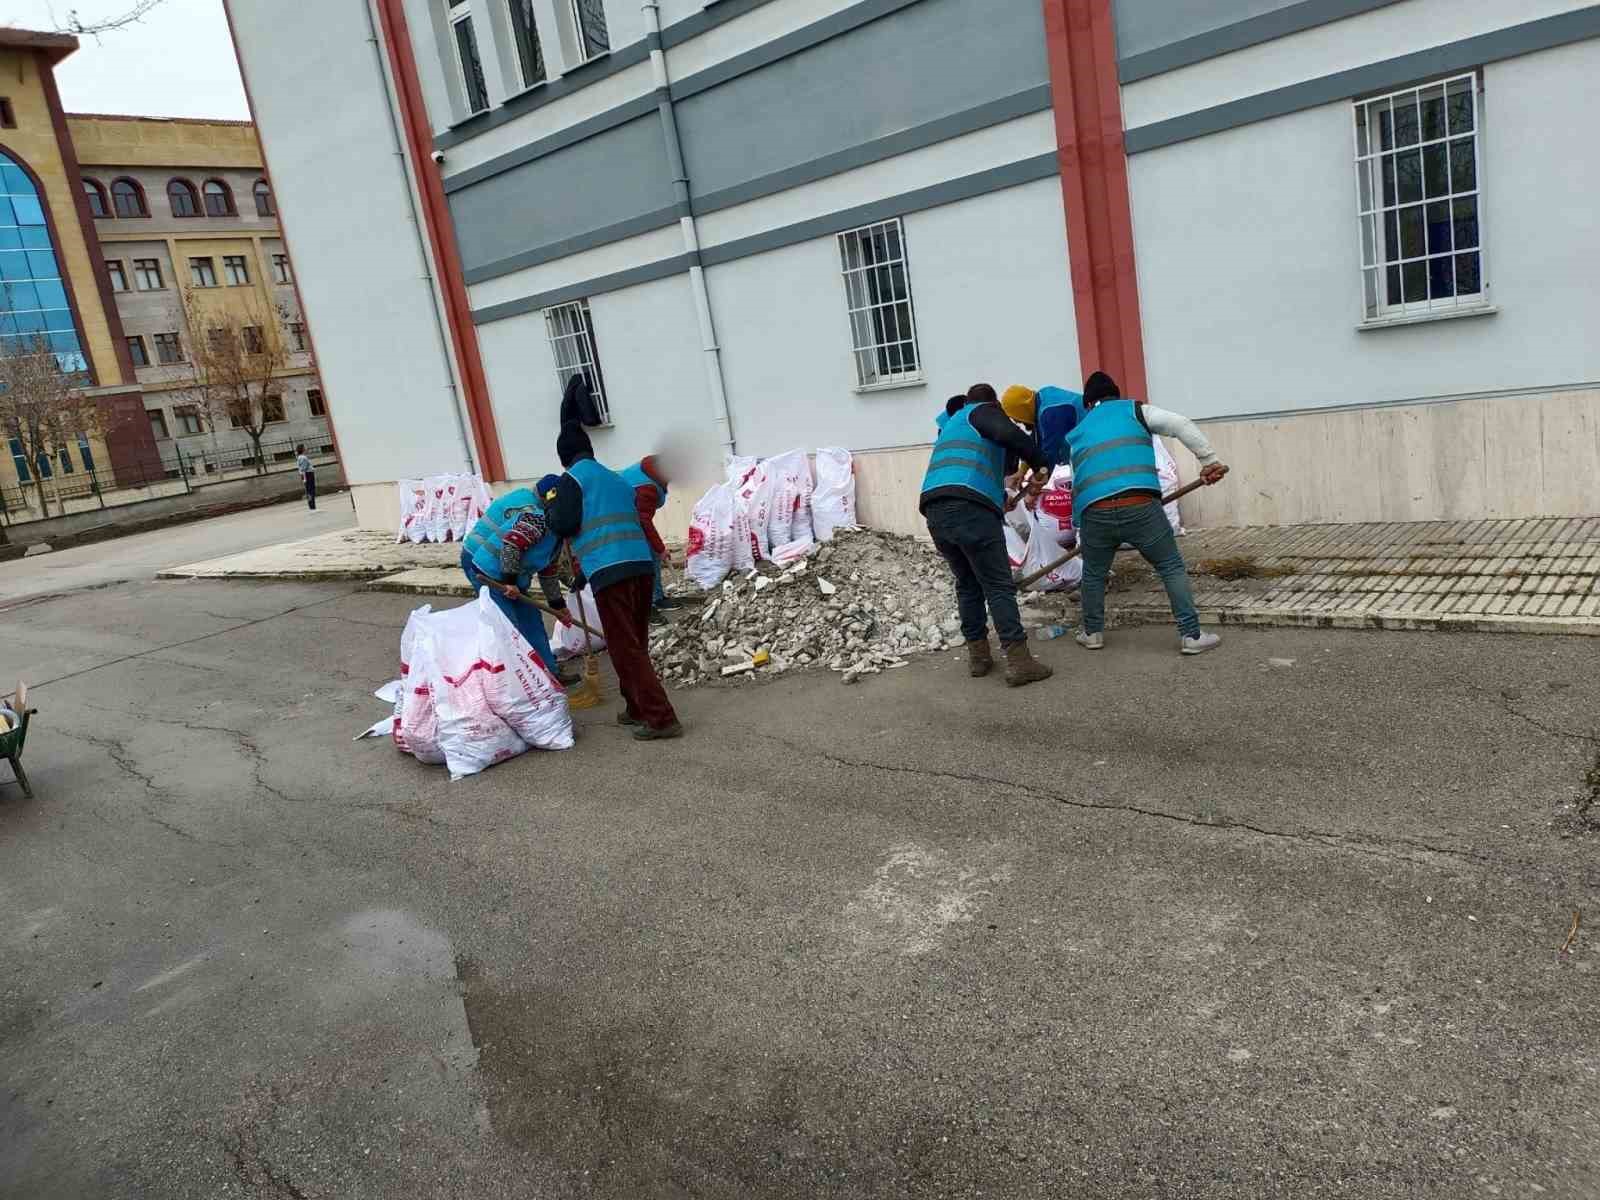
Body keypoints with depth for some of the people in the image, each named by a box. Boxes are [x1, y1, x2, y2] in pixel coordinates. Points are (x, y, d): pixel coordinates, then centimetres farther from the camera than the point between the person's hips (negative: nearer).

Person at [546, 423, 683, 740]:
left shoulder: (572, 479, 2)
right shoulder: (618, 478, 24)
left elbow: (564, 526, -7)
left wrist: (552, 508, 18)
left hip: (610, 571, -7)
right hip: (642, 565, 7)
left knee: (625, 649, -2)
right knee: (636, 645, 18)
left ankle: (661, 718, -5)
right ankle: (637, 710, 27)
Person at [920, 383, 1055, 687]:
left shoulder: (952, 423, 35)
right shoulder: (983, 411, 12)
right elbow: (1008, 434, -10)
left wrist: (1002, 498, 52)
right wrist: (1041, 464, -1)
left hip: (934, 511, 7)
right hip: (971, 508, -7)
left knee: (967, 584, 19)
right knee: (999, 586, -4)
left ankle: (978, 655, 20)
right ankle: (1018, 662, -7)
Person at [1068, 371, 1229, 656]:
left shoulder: (1077, 434, 28)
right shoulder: (1134, 409, 18)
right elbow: (1182, 425, 4)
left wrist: (1080, 528, 38)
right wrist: (1209, 460, 6)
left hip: (1094, 512, 3)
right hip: (1140, 506, -3)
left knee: (1093, 574, 24)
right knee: (1172, 568, 11)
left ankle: (1092, 633, 35)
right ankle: (1191, 636, 10)